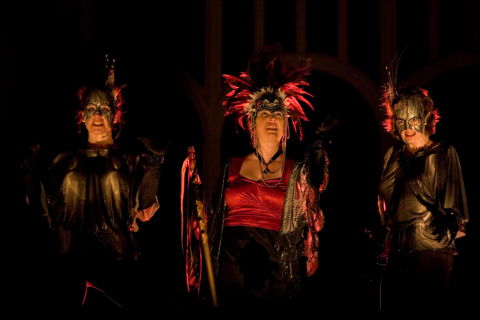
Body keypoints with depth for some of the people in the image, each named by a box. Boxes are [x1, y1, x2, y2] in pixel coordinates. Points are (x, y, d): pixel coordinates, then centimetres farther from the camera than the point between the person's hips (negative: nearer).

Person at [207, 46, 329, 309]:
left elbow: (306, 225, 1)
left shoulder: (297, 173, 7)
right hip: (232, 265, 2)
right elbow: (215, 219, 16)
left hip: (275, 267, -1)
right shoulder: (231, 168, 12)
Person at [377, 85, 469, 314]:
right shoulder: (394, 155, 13)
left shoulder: (443, 153, -1)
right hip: (398, 249, 5)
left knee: (428, 309, -3)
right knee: (393, 307, 4)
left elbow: (452, 202, -3)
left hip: (431, 249, -5)